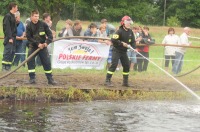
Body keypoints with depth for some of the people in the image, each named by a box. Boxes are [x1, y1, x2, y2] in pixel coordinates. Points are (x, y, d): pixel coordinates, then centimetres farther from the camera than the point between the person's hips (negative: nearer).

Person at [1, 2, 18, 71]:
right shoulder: (7, 16, -11)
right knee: (7, 52, -10)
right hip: (9, 38, -9)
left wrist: (14, 37, 14)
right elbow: (7, 27, -17)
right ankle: (4, 67, -8)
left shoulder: (13, 16, 17)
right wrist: (10, 38, -21)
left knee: (12, 53, 8)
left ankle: (8, 67, 12)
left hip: (13, 38, 9)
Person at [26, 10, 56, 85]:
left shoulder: (43, 24, -7)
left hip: (43, 46, 0)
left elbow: (49, 34, -5)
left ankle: (50, 79, 7)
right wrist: (37, 44, -20)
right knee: (30, 61, -13)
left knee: (47, 62, -1)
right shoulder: (29, 26, -7)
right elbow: (29, 38, -12)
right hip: (33, 46, 0)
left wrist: (47, 42, -19)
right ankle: (32, 78, -4)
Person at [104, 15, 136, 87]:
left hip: (124, 51, 7)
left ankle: (125, 82, 19)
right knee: (114, 65, -15)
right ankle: (107, 81, -13)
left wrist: (134, 48, -9)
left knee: (127, 65, 8)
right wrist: (122, 43, -23)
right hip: (116, 51, -7)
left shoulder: (130, 32, 4)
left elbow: (133, 41, 9)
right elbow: (113, 40, -24)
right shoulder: (120, 31, -17)